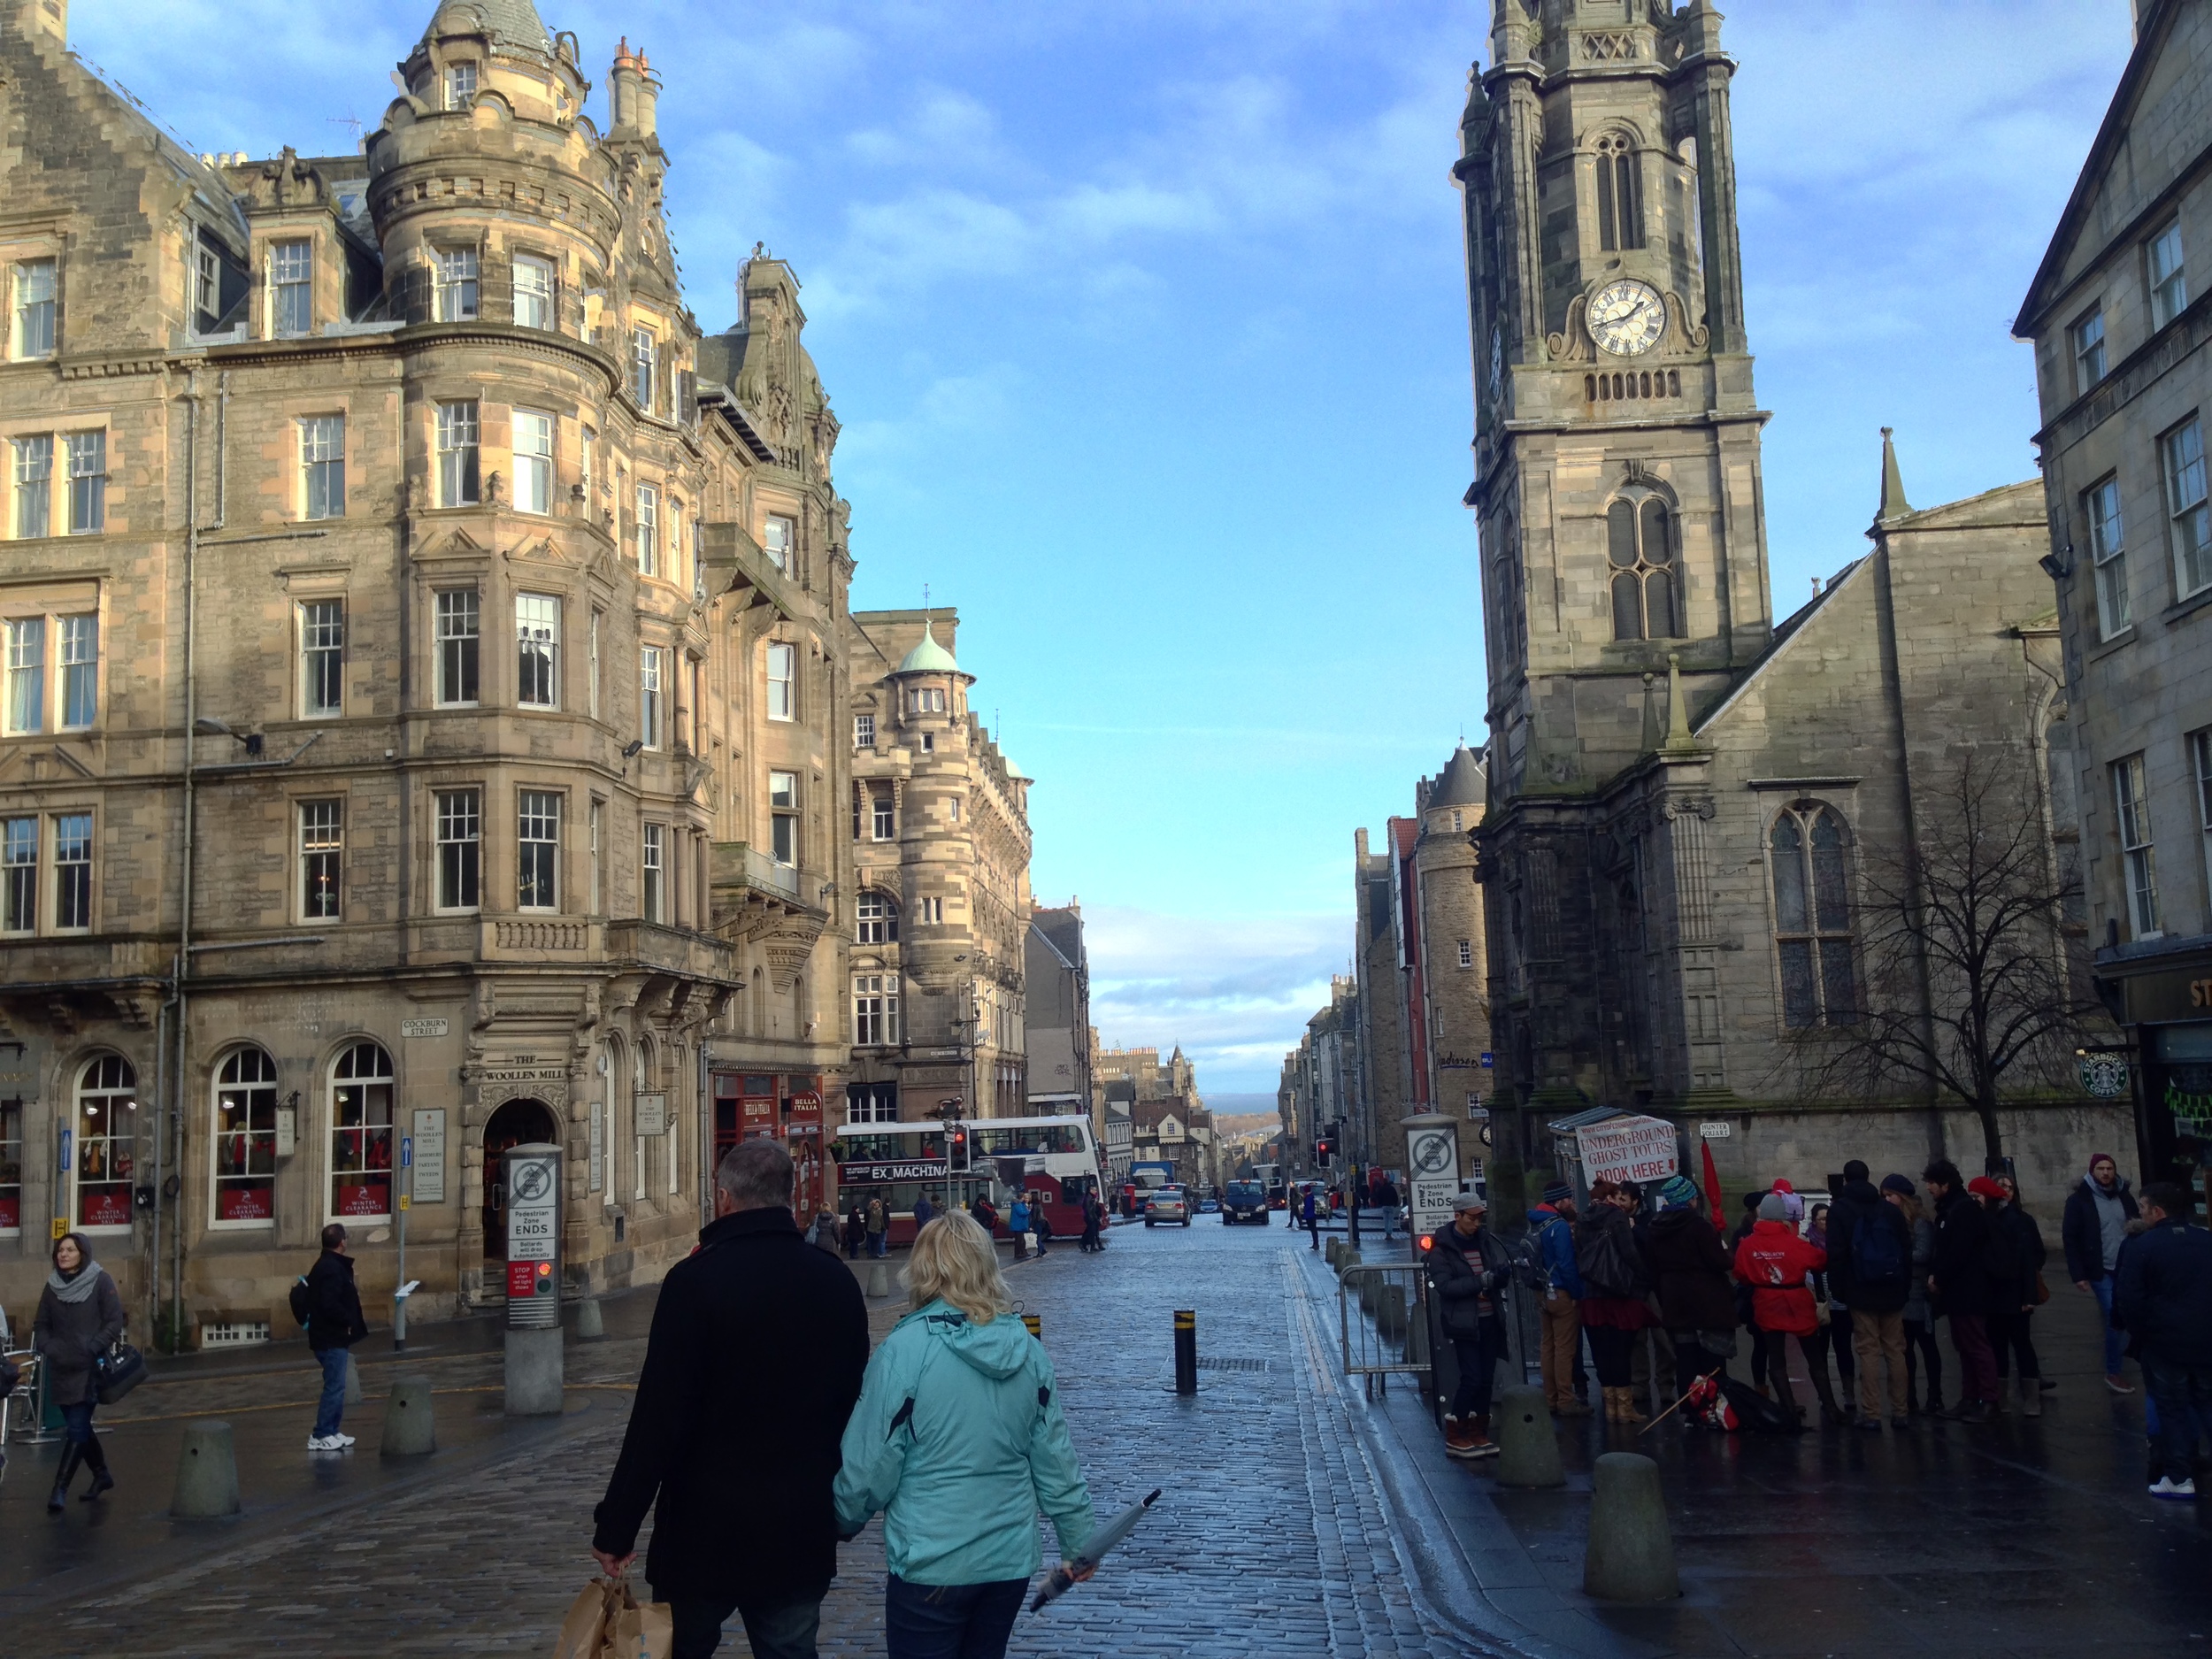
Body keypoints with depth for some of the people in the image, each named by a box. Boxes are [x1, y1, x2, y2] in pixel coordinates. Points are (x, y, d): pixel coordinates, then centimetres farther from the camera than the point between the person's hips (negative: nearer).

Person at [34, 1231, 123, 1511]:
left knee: (77, 1429, -10)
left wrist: (91, 1350, -17)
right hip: (60, 1369, 6)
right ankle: (101, 1475, 30)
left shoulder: (100, 1281, -6)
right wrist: (47, 1348, -5)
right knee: (79, 1427, 14)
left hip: (90, 1368, -5)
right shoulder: (52, 1285, 8)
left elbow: (114, 1323, -8)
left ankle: (60, 1488, -10)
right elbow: (41, 1325, 13)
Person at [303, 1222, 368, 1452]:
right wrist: (349, 1321, -16)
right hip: (332, 1338, -11)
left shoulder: (326, 1265, 14)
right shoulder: (332, 1269, -20)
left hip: (331, 1337, 11)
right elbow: (330, 1305, -27)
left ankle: (332, 1431, 21)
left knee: (336, 1386, 16)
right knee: (334, 1386, -6)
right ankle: (321, 1436, -3)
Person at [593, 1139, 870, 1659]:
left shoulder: (696, 1280, -15)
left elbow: (658, 1418, -18)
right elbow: (854, 1403, 10)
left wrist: (616, 1527, -10)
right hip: (803, 1533, 4)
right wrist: (840, 1506, 22)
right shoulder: (838, 1282, 2)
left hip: (705, 1528, -4)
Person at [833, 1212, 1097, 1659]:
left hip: (930, 1568, -5)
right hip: (1011, 1561, 5)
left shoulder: (905, 1350, -16)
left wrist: (842, 1522, 7)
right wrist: (1077, 1539, 15)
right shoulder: (1028, 1350, -2)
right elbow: (1055, 1460, 3)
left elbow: (870, 1466, -12)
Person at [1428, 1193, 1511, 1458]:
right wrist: (1482, 1281, -23)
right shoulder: (1441, 1249, -8)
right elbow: (1445, 1285, -17)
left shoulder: (1487, 1240, 7)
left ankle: (1479, 1434, 23)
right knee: (1471, 1378, -8)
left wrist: (1503, 1272, -15)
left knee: (1486, 1379, 11)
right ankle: (1454, 1438, 4)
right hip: (1464, 1324, -6)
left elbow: (1505, 1265, 9)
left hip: (1490, 1321, 6)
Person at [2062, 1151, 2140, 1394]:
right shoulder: (2079, 1200, -6)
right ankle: (2113, 1372, 7)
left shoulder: (2124, 1196, 7)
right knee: (2115, 1321, -5)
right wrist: (2078, 1275, -11)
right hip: (2102, 1272, -4)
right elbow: (2070, 1238, -7)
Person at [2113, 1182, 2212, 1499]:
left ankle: (2179, 1477, 7)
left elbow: (2128, 1300, -13)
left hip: (2163, 1342, -4)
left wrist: (2140, 1333, 0)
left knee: (2172, 1408, 5)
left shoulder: (2139, 1247, -11)